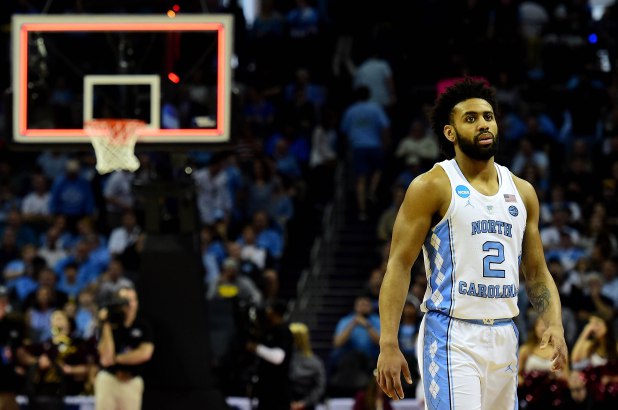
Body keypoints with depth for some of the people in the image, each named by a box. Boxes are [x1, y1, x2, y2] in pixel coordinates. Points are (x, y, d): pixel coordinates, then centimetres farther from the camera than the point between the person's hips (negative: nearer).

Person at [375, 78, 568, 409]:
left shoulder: (522, 192, 13)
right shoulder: (432, 187, -4)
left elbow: (537, 273, 18)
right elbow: (399, 266, -8)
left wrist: (554, 324, -2)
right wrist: (388, 344, -17)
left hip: (504, 337, 6)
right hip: (452, 336, -6)